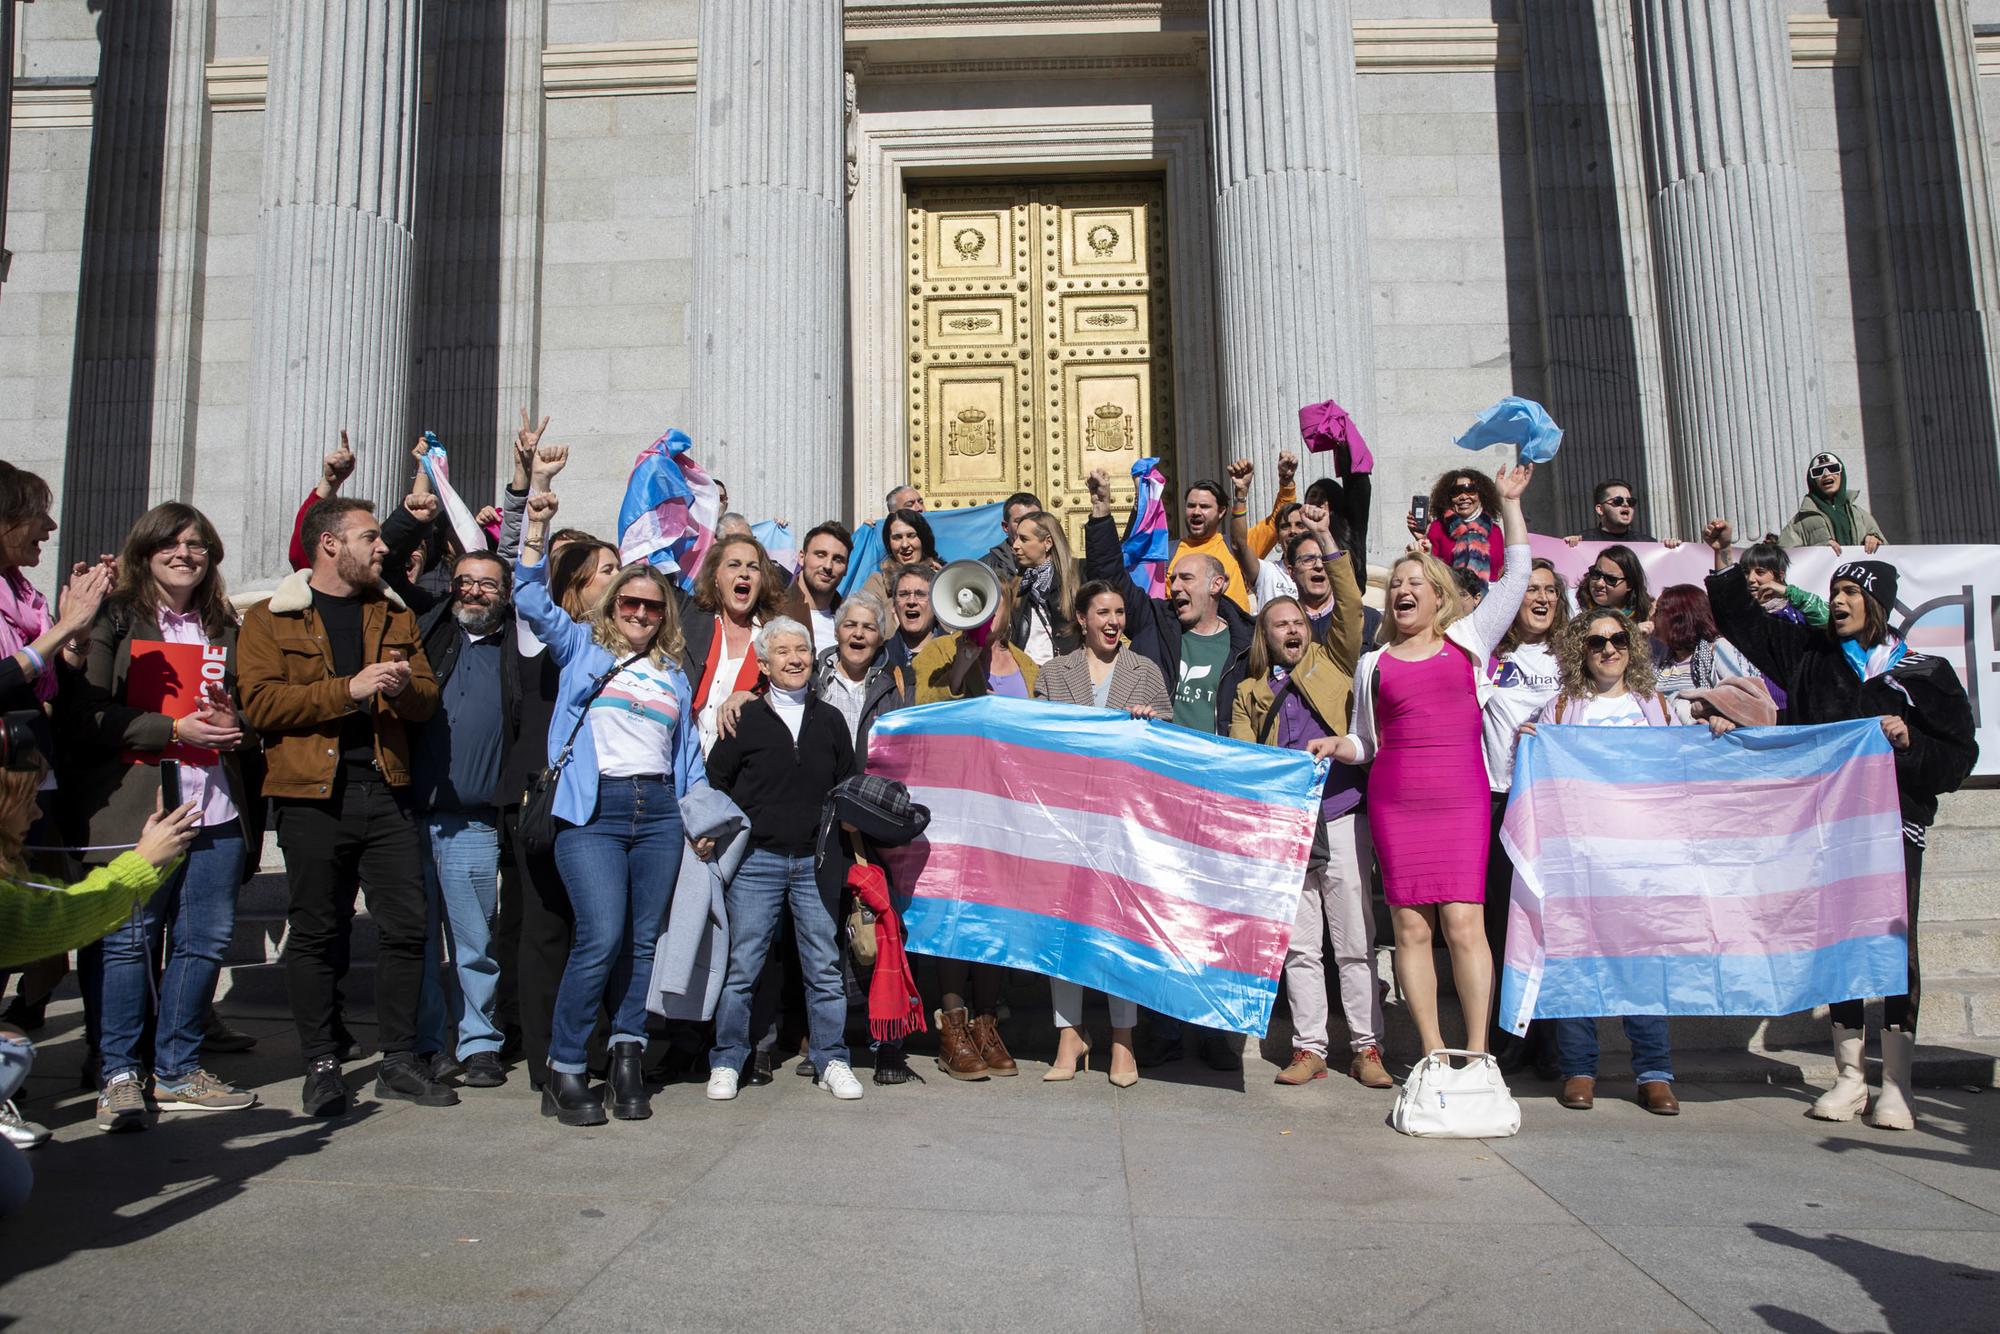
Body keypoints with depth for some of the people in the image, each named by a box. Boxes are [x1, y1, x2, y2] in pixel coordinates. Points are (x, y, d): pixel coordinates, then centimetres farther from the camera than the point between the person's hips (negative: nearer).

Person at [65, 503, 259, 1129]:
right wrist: (174, 729, -13)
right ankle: (119, 1076, 12)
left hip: (216, 813, 5)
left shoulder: (223, 629, 18)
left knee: (206, 938, 6)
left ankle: (176, 1071, 19)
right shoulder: (114, 620, 2)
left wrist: (237, 726, 3)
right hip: (133, 811, -5)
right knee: (126, 939, -2)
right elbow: (86, 717, -7)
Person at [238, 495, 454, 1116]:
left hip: (387, 790, 4)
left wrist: (405, 686, -9)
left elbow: (429, 698, 14)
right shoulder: (270, 619, 4)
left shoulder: (395, 616, 17)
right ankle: (322, 1066, 16)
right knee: (317, 932, 4)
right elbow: (260, 703, -9)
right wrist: (349, 688, -17)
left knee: (407, 925, 2)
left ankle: (399, 1060, 13)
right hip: (313, 793, -3)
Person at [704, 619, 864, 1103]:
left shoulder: (829, 720, 11)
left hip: (816, 861, 2)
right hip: (756, 860, -2)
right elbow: (714, 782, 7)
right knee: (741, 966, 0)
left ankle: (830, 1061, 16)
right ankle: (727, 1062, 13)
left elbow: (848, 786, 16)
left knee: (826, 966, 5)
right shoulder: (746, 719, 3)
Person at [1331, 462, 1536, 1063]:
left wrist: (1509, 501, 10)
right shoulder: (1373, 663, 16)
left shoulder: (1468, 639, 11)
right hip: (1393, 801, 2)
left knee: (1464, 922, -10)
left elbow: (1516, 575, 8)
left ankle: (1477, 1051, -1)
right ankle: (1432, 1051, 7)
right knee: (1410, 926, -1)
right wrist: (1330, 746, 0)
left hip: (1461, 798, -2)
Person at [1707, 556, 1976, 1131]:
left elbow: (1959, 758, 4)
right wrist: (1727, 565, 8)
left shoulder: (1925, 673, 5)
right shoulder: (1809, 655, 11)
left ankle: (1895, 1084, 4)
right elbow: (1740, 618, 16)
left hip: (1894, 824, -2)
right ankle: (1849, 1077, 14)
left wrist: (1910, 744, -13)